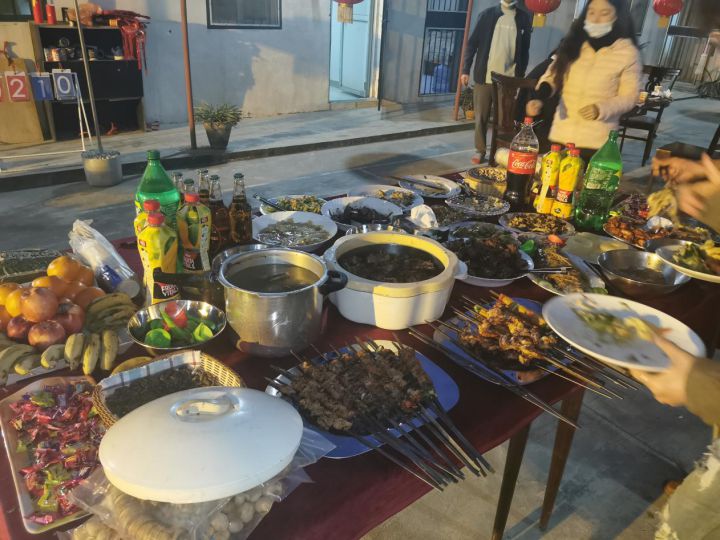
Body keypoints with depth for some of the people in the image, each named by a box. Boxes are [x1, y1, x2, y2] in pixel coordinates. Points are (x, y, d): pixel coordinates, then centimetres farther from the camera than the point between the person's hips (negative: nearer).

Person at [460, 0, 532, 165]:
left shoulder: (523, 18, 8)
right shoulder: (487, 14, 6)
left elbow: (525, 50, 10)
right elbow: (472, 43, 4)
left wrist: (520, 76, 4)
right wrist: (466, 70, -3)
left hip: (508, 79, 0)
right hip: (484, 76, 0)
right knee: (481, 116, 3)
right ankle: (480, 150, 13)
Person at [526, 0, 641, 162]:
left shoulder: (627, 52, -4)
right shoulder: (573, 43, 6)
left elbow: (630, 95, 0)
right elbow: (553, 75, 7)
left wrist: (601, 109, -18)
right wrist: (540, 97, -14)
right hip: (561, 135, 3)